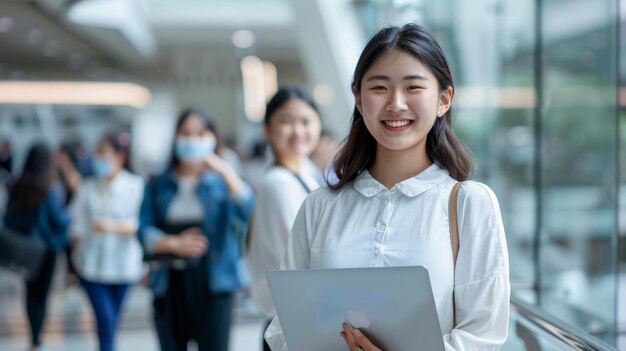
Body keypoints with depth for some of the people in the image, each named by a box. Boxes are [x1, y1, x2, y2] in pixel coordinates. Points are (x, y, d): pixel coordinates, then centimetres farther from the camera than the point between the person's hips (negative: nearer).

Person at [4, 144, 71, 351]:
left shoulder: (17, 187, -3)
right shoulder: (50, 188, -17)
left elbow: (9, 217, 2)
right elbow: (58, 219, -16)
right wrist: (70, 216, 5)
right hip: (46, 245, -4)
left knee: (31, 291, 16)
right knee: (41, 293, 5)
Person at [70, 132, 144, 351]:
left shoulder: (135, 186, -7)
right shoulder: (87, 187, 1)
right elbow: (78, 226, 6)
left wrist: (114, 226, -22)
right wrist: (77, 256, 8)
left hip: (122, 265, -1)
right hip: (92, 265, 1)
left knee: (111, 320, 12)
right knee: (105, 319, -8)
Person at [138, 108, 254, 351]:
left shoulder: (221, 181, 5)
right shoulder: (159, 184, 10)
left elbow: (248, 213, -13)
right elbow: (144, 230, 3)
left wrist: (226, 172, -20)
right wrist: (174, 243, -13)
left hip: (213, 284, -2)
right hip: (169, 283, 2)